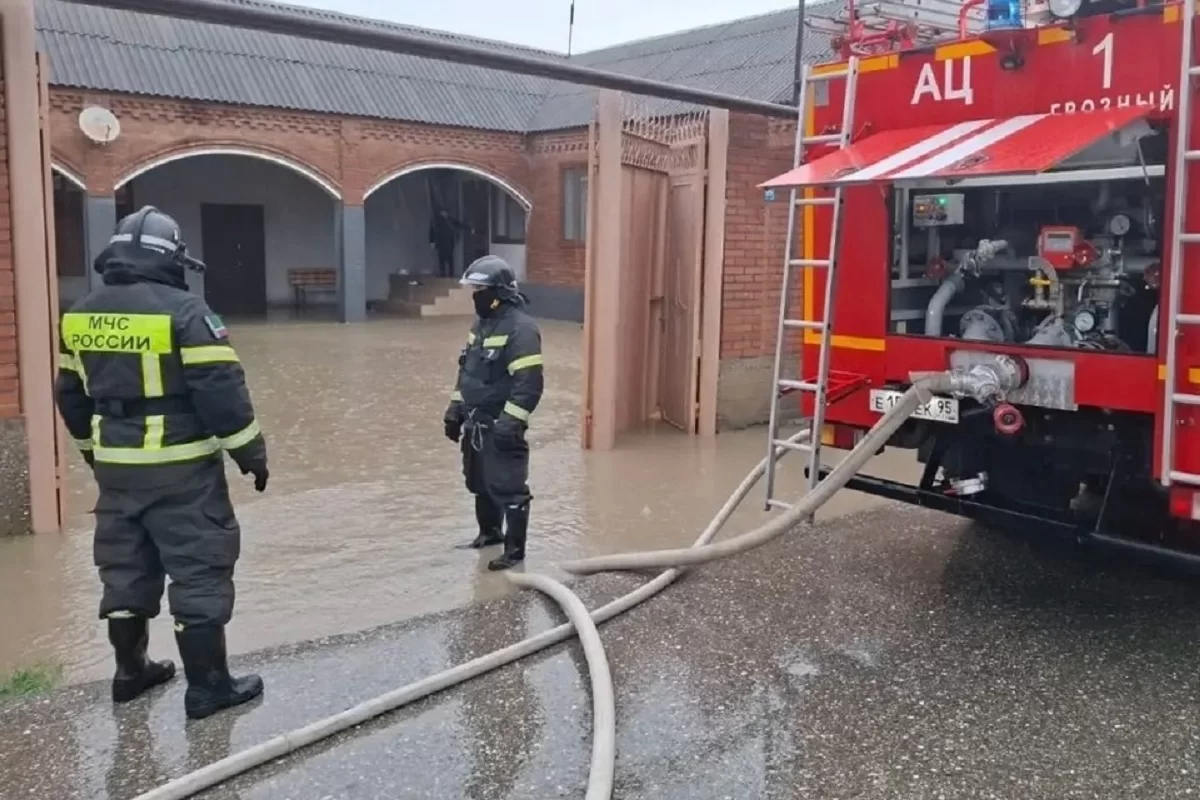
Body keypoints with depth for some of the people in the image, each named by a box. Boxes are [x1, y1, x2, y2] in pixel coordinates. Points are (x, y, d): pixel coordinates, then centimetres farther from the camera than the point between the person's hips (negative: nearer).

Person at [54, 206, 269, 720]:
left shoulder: (82, 316, 8)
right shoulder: (183, 311, -14)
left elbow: (71, 395, 15)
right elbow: (221, 390, -18)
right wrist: (251, 453, -9)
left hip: (116, 466, 7)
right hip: (180, 469, -7)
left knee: (126, 568, 18)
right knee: (199, 571, 1)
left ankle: (130, 672, 31)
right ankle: (207, 686, 5)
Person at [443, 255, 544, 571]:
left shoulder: (520, 327, -18)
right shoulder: (480, 323, 12)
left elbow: (529, 382, -23)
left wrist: (511, 422, -26)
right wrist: (455, 410, 18)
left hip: (500, 424, -9)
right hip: (476, 422, 9)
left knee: (508, 487, -3)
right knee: (479, 482, 20)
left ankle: (515, 549, 6)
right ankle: (489, 532, 38)